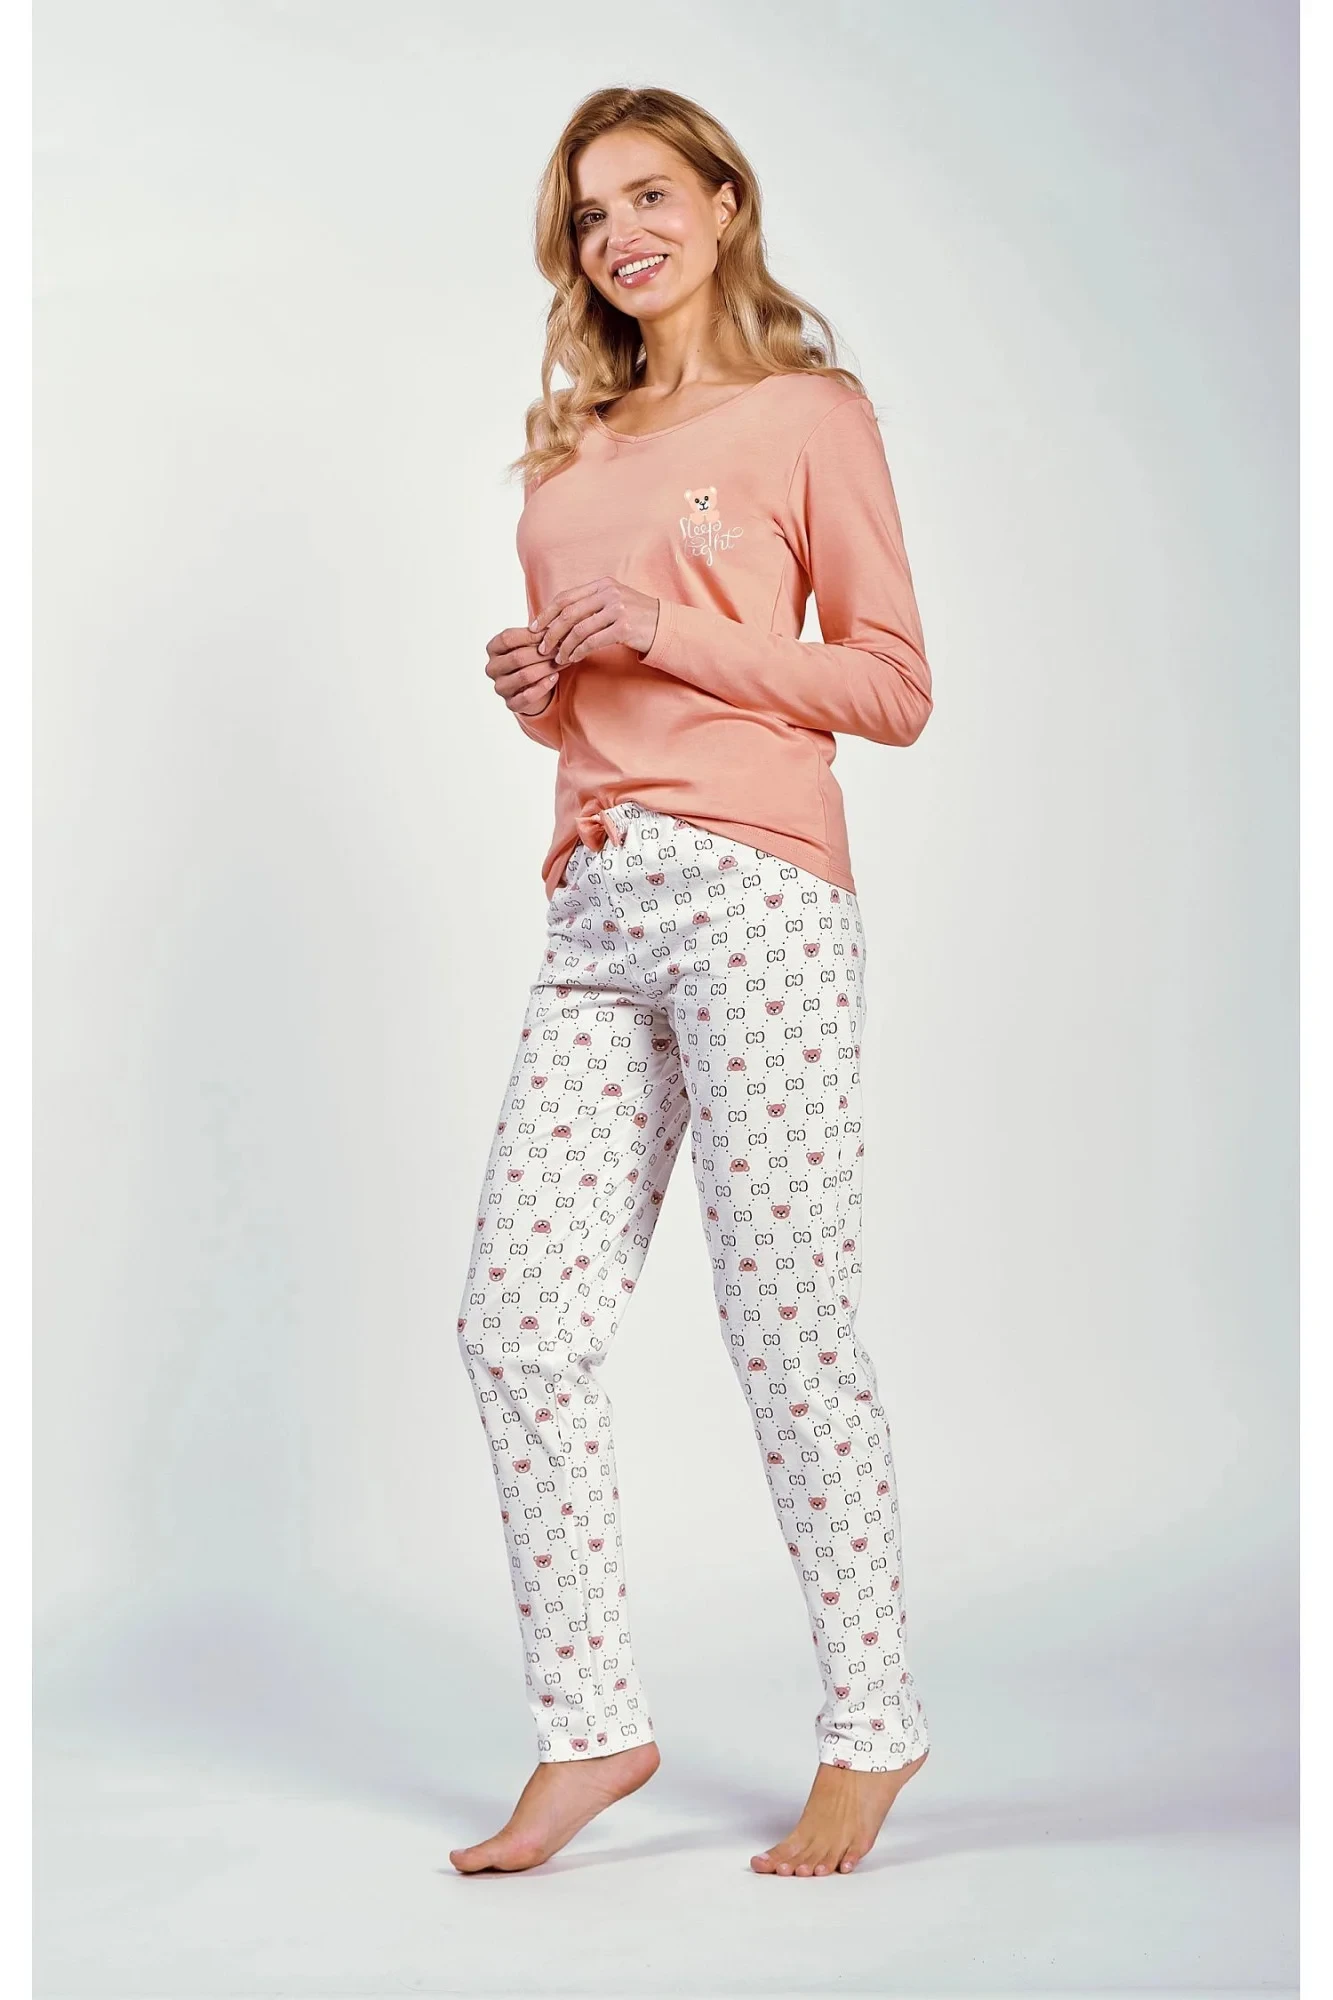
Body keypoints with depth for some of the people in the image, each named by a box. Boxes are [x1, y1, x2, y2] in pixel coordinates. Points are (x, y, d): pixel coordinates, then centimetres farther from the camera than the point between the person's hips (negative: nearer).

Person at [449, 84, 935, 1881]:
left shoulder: (812, 412, 4)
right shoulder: (572, 448, 21)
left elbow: (894, 685, -1)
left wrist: (671, 633, -10)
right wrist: (537, 684, 6)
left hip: (755, 896, -6)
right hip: (597, 910, 6)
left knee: (787, 1326, -3)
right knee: (517, 1324, -1)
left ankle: (873, 1728, 12)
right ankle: (592, 1728, 10)